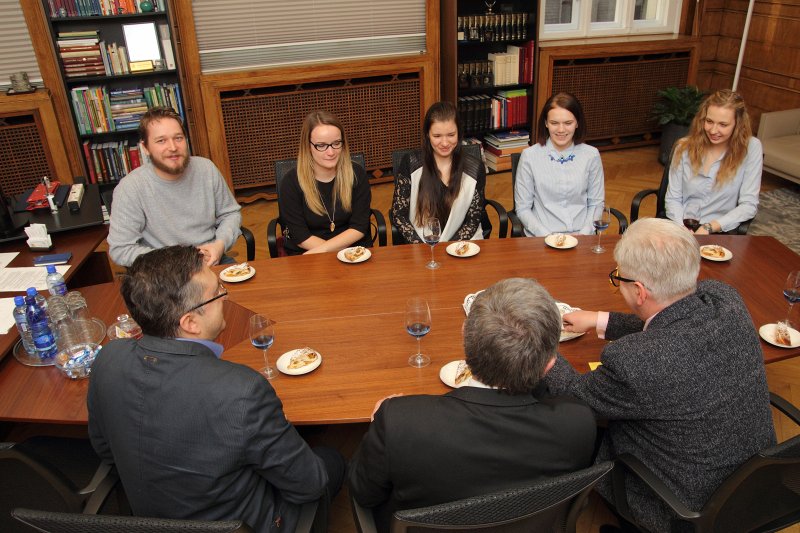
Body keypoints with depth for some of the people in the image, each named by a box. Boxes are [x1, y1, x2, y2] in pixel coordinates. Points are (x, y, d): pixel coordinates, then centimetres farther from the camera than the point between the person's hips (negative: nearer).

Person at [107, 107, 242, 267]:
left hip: (213, 261, 3)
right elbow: (120, 249, -10)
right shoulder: (130, 188, -13)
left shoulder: (206, 169, -2)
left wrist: (221, 244, -10)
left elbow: (230, 213, 10)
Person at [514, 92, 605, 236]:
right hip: (541, 237, -1)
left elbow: (596, 204, 11)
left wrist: (584, 234, -5)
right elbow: (523, 208, 1)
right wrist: (547, 236, -11)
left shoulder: (591, 155, 5)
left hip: (582, 238, 2)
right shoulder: (529, 156, -1)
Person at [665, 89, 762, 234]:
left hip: (720, 232, -2)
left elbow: (749, 205, -5)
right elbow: (673, 198, 3)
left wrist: (709, 227, -18)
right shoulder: (685, 147, 3)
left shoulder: (751, 147, -2)